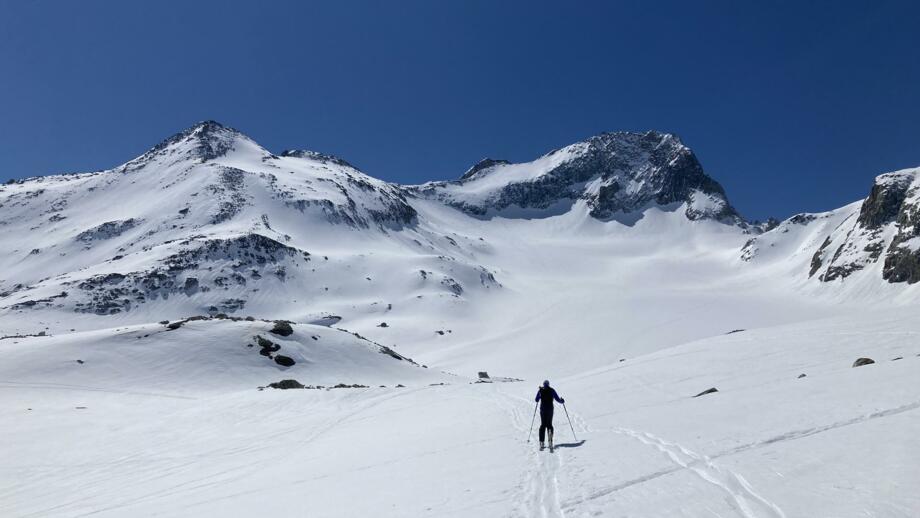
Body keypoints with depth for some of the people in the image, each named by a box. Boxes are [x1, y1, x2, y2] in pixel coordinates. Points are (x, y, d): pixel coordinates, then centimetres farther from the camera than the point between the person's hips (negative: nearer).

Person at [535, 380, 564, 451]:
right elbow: (557, 399, 1)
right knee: (549, 424, 10)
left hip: (543, 409, 1)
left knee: (543, 425, 9)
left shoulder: (540, 390, 1)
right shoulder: (552, 390, -1)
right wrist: (562, 401, 23)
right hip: (550, 409, -1)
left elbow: (536, 400, 11)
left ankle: (541, 443, 1)